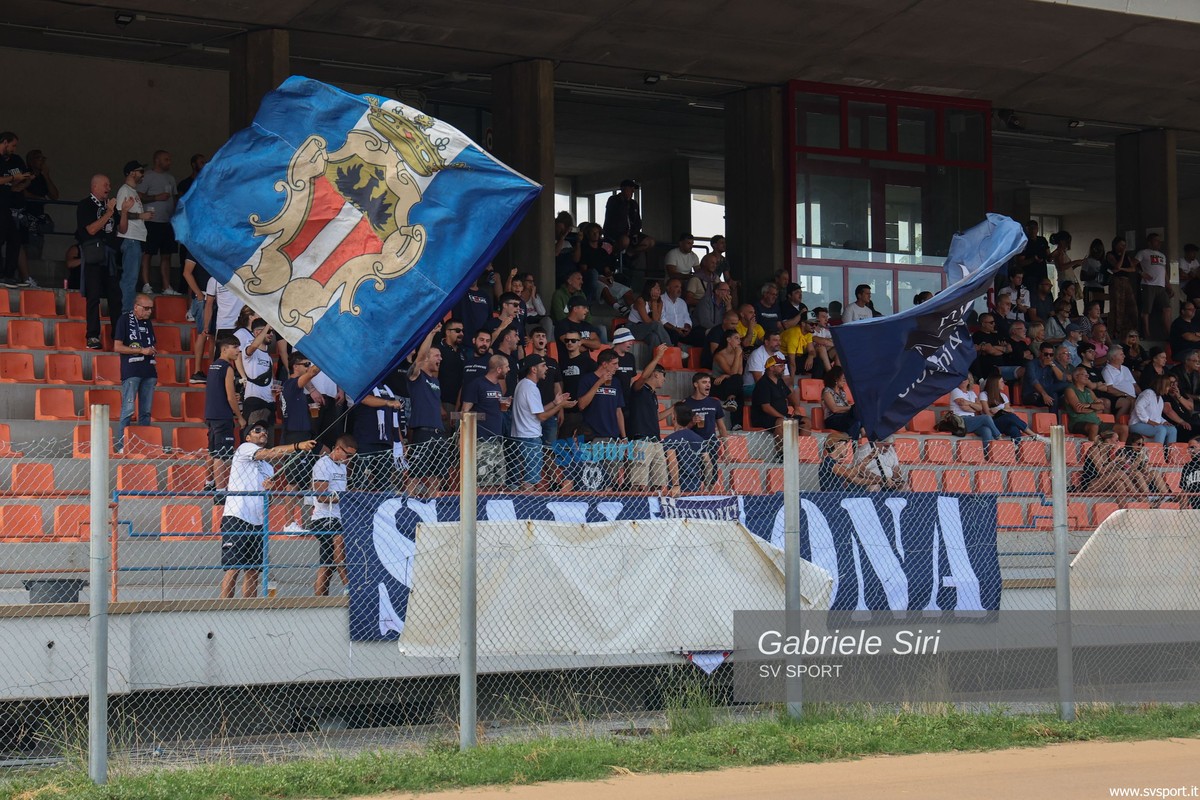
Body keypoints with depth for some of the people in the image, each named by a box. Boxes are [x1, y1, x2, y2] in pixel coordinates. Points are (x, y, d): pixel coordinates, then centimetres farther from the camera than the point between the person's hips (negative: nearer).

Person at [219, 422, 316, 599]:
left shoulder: (268, 467, 23)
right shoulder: (244, 448, 2)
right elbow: (269, 453, -15)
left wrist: (269, 488, -3)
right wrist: (298, 446, -26)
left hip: (257, 522, 8)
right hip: (236, 517, -8)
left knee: (253, 570, 4)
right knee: (233, 568, -12)